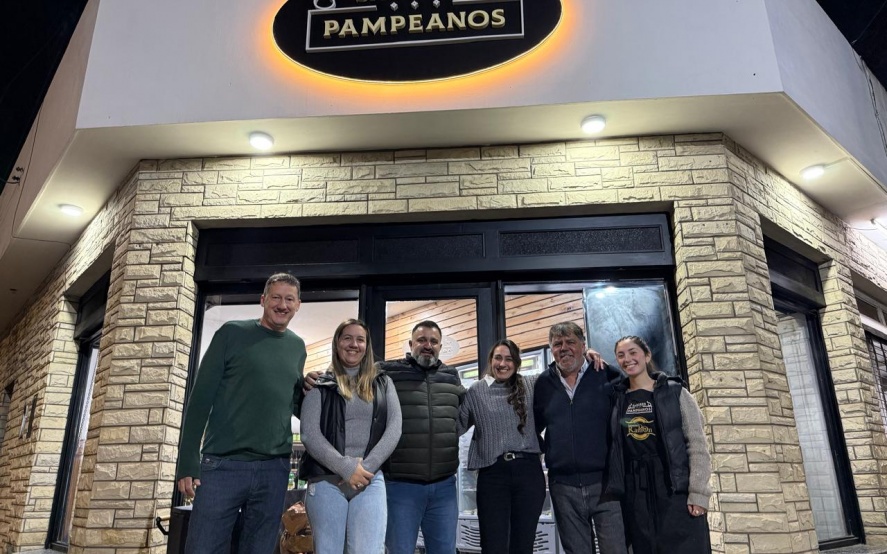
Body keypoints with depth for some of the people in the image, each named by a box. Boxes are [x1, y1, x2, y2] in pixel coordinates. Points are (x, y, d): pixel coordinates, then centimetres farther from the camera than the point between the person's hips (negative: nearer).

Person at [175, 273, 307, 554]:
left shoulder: (297, 347, 13)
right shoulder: (233, 333, 1)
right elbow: (201, 397, -2)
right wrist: (188, 462, -8)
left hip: (275, 469, 4)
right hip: (224, 464, -3)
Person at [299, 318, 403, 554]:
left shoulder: (382, 384, 14)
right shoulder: (320, 385, 7)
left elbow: (394, 429, 3)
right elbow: (309, 434, -4)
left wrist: (366, 468, -10)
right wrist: (346, 468, -14)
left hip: (371, 480, 1)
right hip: (326, 481, -1)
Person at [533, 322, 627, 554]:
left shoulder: (608, 376, -1)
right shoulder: (543, 384, 7)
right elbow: (532, 426, 19)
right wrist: (544, 450, 7)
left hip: (605, 482, -2)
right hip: (563, 486, 3)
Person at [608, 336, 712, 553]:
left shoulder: (674, 391, 1)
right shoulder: (616, 398, 9)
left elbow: (697, 444, -2)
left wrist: (698, 492, -12)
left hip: (677, 490, -3)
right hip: (636, 495, 3)